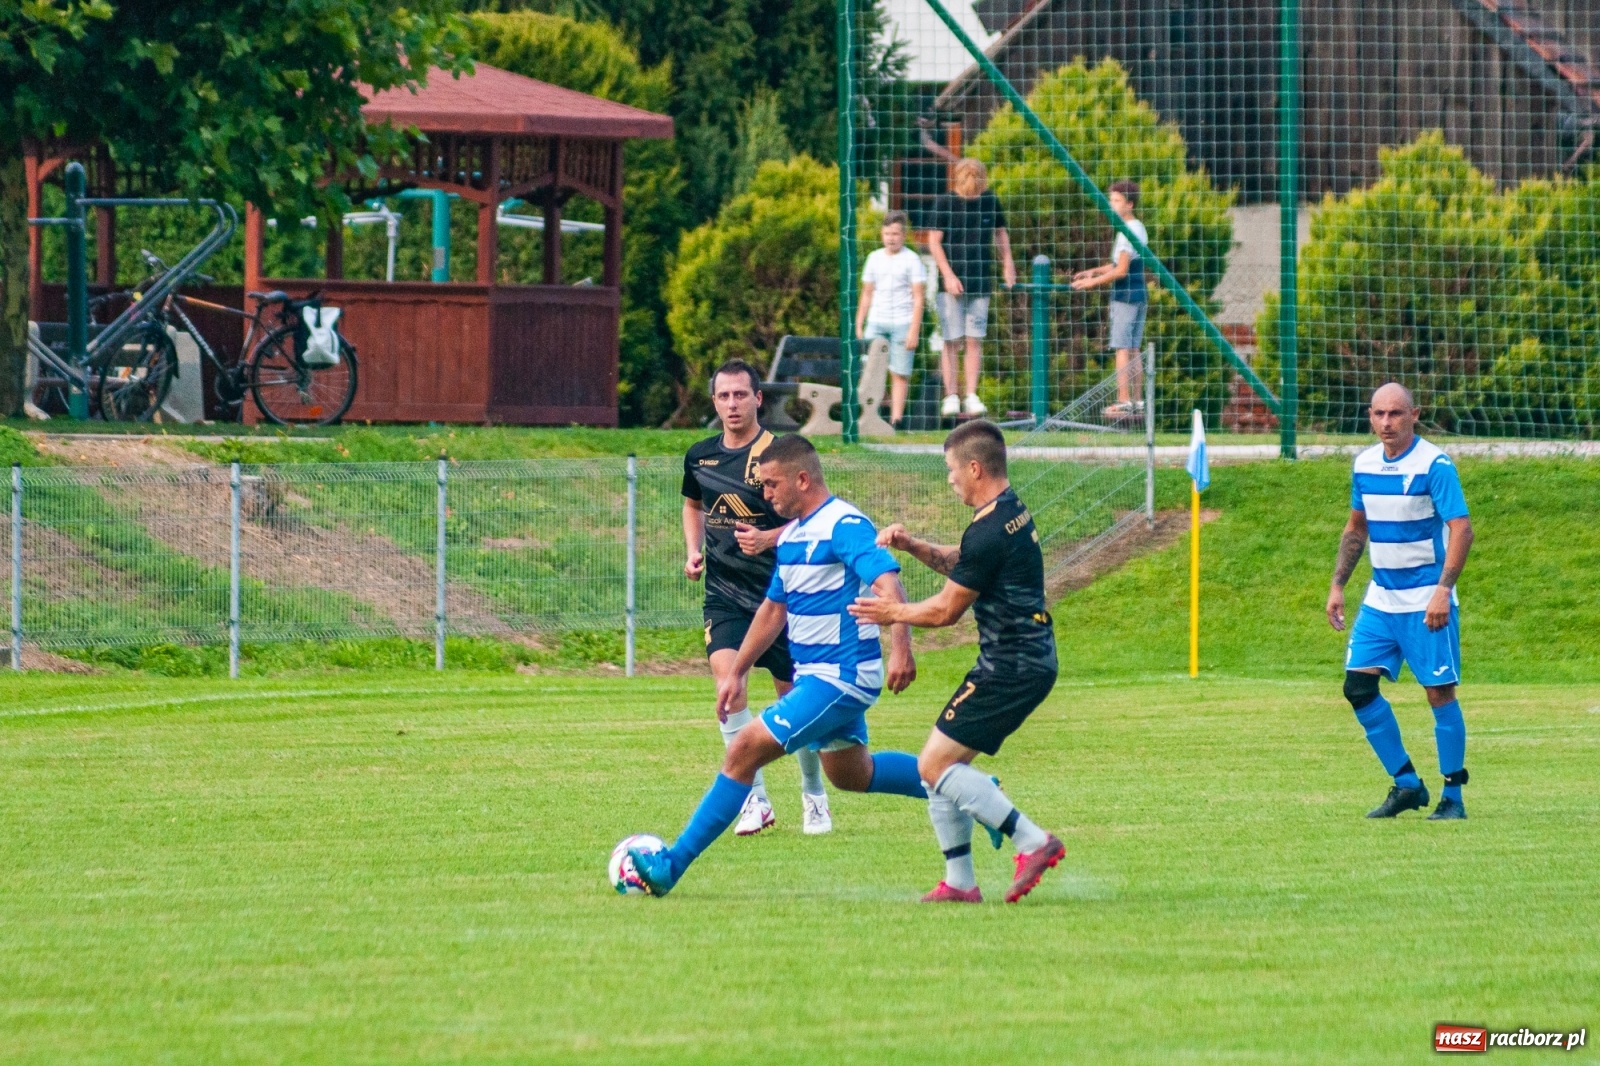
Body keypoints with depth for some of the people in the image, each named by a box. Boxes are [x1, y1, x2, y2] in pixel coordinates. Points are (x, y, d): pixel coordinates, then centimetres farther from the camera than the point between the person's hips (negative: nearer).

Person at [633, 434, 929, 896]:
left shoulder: (844, 525, -19)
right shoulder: (791, 535, 11)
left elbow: (888, 585, -31)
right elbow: (773, 610, 22)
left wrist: (900, 650, -44)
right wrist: (737, 672, 20)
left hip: (839, 678, -11)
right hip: (815, 674, 11)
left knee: (744, 751, -13)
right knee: (850, 774, 24)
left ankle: (672, 865, -12)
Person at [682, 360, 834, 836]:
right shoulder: (700, 457, 5)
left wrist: (769, 538, -25)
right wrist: (693, 551, 9)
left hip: (779, 592, -3)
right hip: (724, 595, 3)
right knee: (725, 671, -22)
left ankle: (814, 797, 29)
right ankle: (755, 799, -19)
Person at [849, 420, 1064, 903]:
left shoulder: (990, 532, -20)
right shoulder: (1012, 512, 11)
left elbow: (946, 610, -12)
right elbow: (957, 563, 26)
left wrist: (891, 613, 4)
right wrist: (912, 545, 9)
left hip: (1010, 670, -10)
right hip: (1029, 661, 10)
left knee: (936, 765, -8)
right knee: (938, 763, 13)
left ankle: (1033, 842, -11)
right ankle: (960, 883, 14)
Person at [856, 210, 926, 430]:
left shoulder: (911, 260, 0)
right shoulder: (875, 259, 13)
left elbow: (918, 297, -3)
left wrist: (914, 330, -9)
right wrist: (859, 325, 12)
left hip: (902, 323, -4)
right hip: (876, 323, 4)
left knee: (900, 373, -2)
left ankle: (897, 418, 1)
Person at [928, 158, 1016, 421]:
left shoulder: (990, 201, 4)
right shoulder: (944, 202, -5)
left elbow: (1001, 233, 17)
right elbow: (934, 241, -4)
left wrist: (1008, 263, 4)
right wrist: (948, 275, -12)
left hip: (981, 283, 3)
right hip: (952, 283, -2)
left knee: (975, 341, 3)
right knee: (952, 342, -2)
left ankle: (972, 397, 7)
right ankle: (951, 397, 2)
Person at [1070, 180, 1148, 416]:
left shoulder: (1127, 232, -15)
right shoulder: (1139, 229, 14)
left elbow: (1121, 270, -17)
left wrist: (1093, 282, -9)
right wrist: (1094, 271, 20)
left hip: (1125, 297, -9)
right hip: (1140, 294, 9)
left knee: (1122, 349, -7)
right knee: (1133, 350, 10)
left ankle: (1123, 401, -9)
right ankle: (1137, 401, 10)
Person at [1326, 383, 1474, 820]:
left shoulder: (1435, 465, -12)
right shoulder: (1364, 465, 7)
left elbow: (1461, 529, -16)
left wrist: (1443, 589, -25)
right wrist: (1337, 585, 13)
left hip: (1426, 601, -6)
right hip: (1380, 599, 6)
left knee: (1440, 692, -4)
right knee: (1358, 685, -2)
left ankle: (1452, 796, 5)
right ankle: (1406, 784, 9)